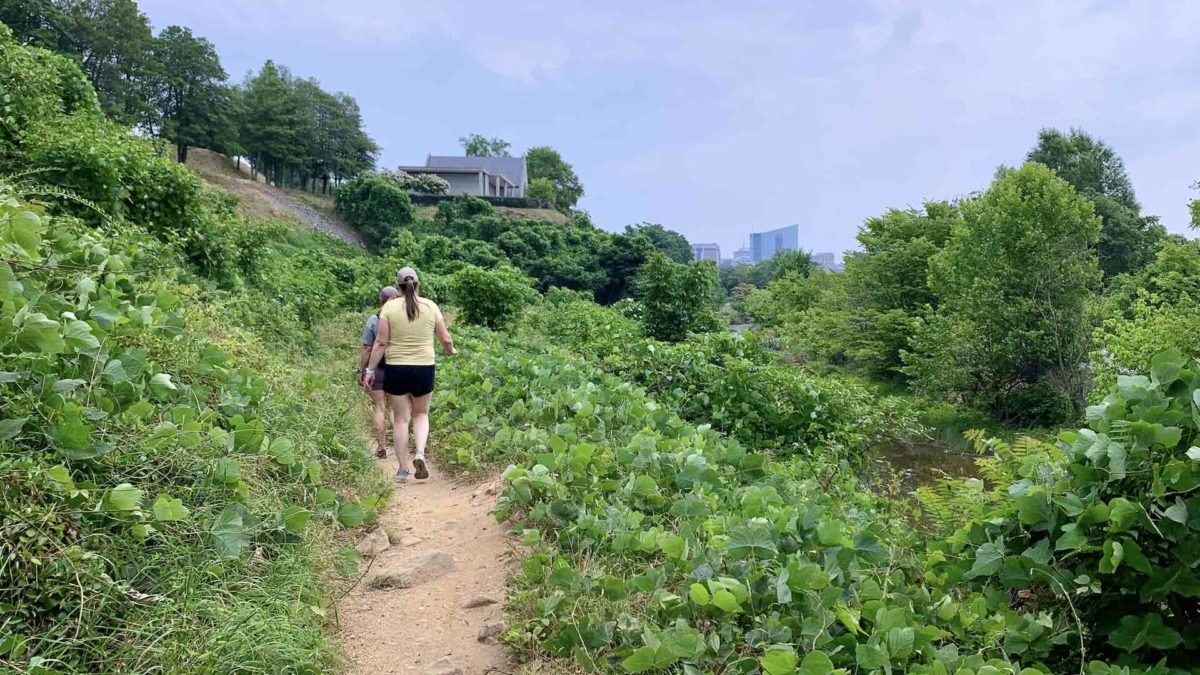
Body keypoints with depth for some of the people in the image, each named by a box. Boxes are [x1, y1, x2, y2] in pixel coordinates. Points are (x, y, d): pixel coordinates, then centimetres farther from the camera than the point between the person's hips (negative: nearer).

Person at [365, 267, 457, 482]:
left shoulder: (389, 307, -4)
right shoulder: (430, 306, -1)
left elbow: (381, 342, -6)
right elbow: (445, 339, 5)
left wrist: (370, 370, 2)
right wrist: (451, 350, 27)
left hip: (396, 368, -1)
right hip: (424, 367, 1)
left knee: (400, 418, 8)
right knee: (420, 414, 19)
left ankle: (403, 469, 12)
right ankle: (420, 454, -3)